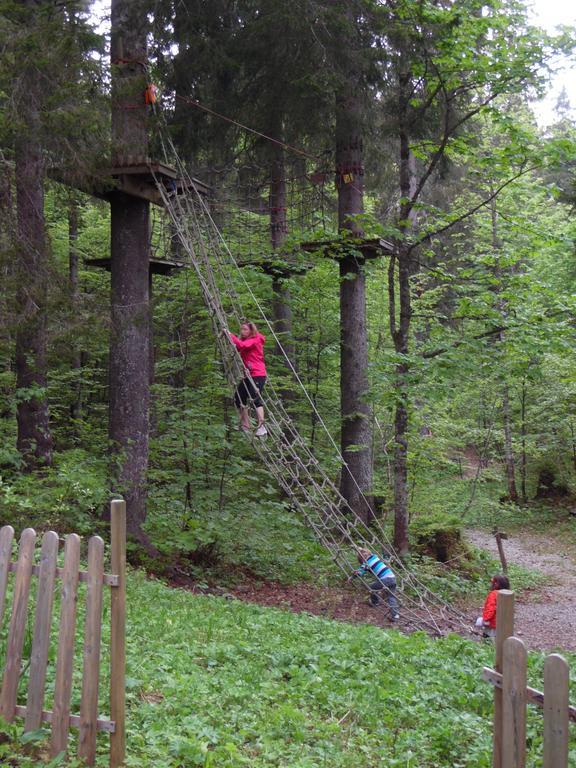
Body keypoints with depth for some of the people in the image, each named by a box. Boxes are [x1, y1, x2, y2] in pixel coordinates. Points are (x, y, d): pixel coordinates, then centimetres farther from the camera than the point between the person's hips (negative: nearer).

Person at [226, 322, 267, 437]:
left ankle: (261, 426, -28)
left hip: (257, 374, -10)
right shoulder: (245, 341, 20)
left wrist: (230, 335, -19)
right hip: (248, 375, 10)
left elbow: (242, 345, -24)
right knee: (239, 397, 9)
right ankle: (245, 426, 15)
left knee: (256, 398, -21)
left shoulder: (255, 340, -6)